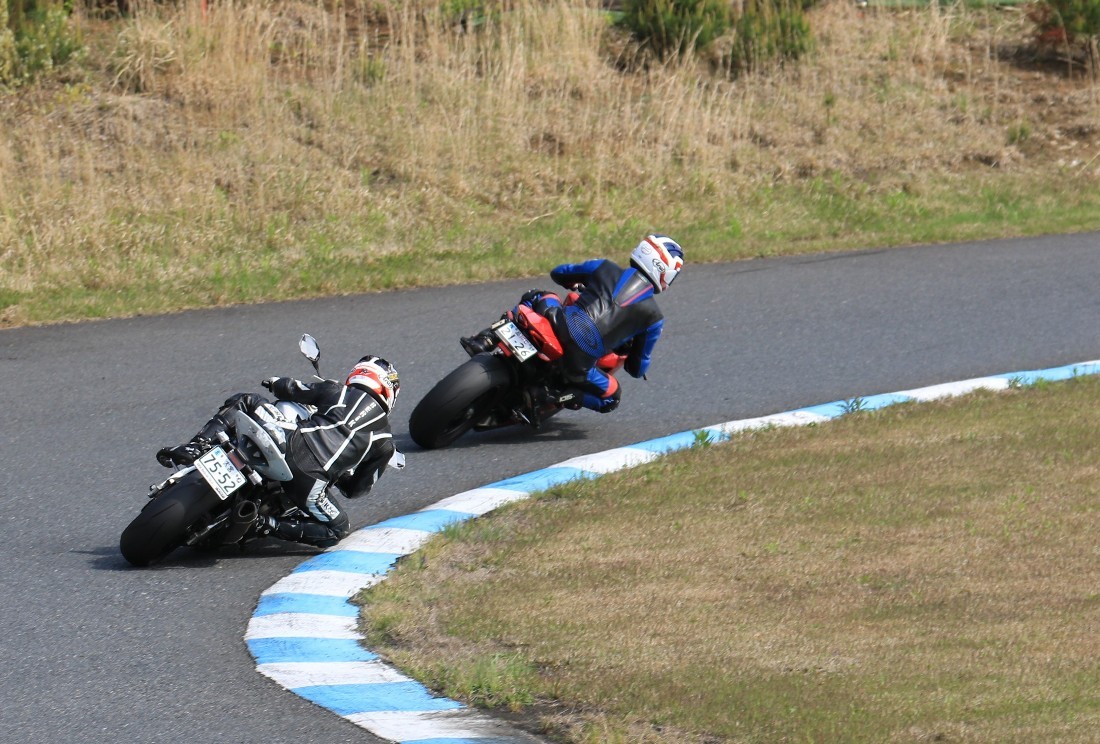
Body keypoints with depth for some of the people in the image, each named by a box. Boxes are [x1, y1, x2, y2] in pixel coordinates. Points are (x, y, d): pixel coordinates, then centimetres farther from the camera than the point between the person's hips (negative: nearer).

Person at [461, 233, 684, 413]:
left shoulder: (605, 268, 12)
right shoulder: (653, 317, 9)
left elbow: (558, 273, 28)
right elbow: (637, 368, 18)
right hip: (579, 364, -2)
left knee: (538, 297, 34)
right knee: (611, 398, 28)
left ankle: (486, 340, 15)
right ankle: (563, 397, -2)